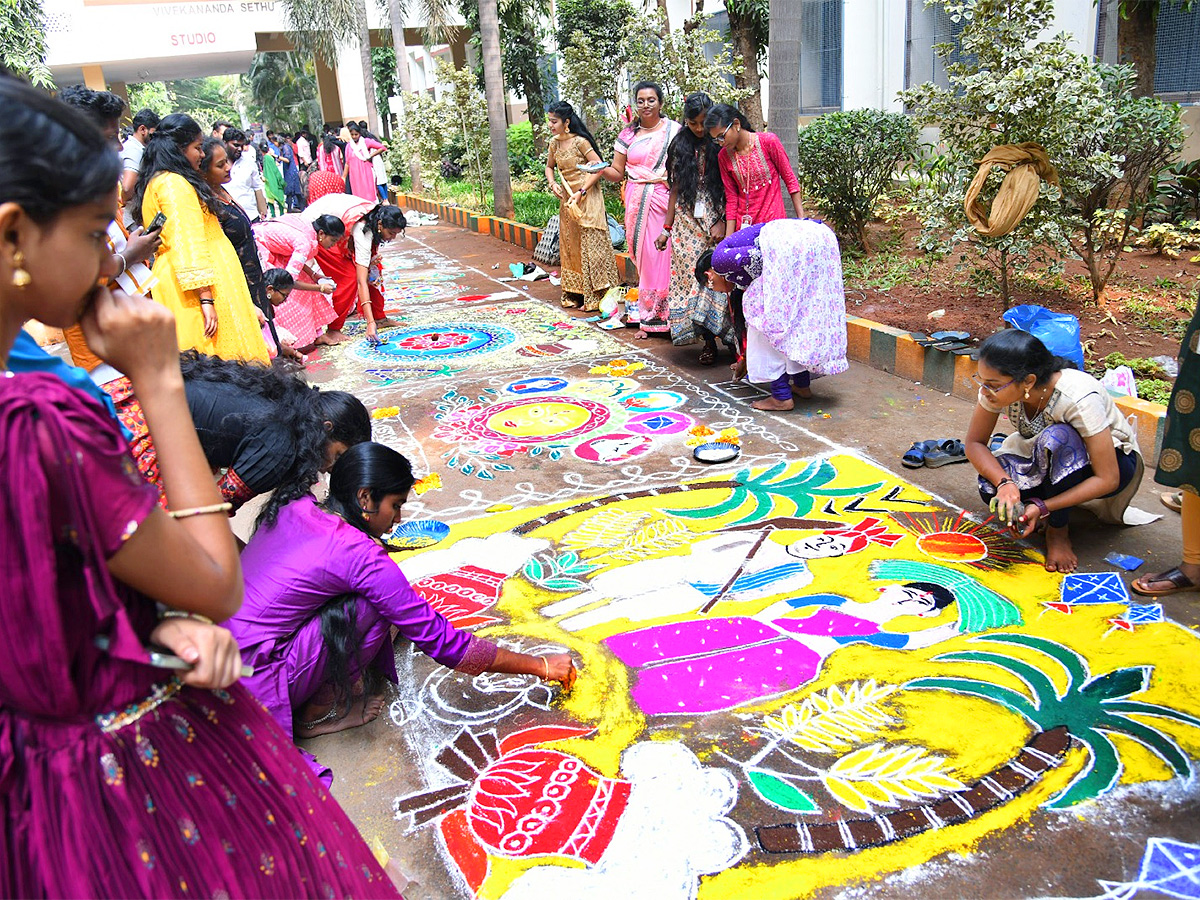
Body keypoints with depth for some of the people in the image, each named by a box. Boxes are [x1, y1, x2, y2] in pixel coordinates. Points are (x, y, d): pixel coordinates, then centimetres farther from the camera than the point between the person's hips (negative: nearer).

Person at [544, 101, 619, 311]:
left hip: (587, 197, -8)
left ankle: (595, 295, -2)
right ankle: (574, 294, 19)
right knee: (569, 245, 10)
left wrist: (581, 192, -19)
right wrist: (553, 184, 2)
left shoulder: (580, 142, -13)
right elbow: (549, 167, 23)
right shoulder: (555, 143, 7)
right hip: (567, 199, 8)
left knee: (590, 244, -7)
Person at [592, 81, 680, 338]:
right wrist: (602, 169, -8)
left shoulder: (674, 131, 6)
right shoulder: (628, 136, 12)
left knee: (665, 256, -6)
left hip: (666, 201, -2)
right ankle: (649, 318, 7)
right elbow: (617, 172, 13)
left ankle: (651, 316, 2)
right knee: (645, 257, 0)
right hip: (638, 203, 2)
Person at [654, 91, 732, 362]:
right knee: (692, 276, -2)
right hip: (687, 224, 3)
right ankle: (708, 340, 5)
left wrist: (723, 221, -14)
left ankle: (731, 335, 1)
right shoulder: (680, 146, 9)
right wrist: (666, 228, 10)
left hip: (715, 221, -3)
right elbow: (675, 189, 12)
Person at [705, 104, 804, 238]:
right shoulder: (723, 156, 3)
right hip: (743, 226, 3)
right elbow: (731, 199, 6)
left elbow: (791, 181, -2)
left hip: (774, 221, -2)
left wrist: (801, 220, -6)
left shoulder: (768, 141, -7)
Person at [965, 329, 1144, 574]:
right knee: (991, 485, -27)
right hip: (1047, 459, 4)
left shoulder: (1079, 398, -35)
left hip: (1115, 458, -4)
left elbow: (1107, 479, -29)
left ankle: (1058, 530, -14)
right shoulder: (999, 386, -23)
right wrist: (1004, 482, -31)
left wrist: (1043, 507, -37)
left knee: (1057, 438, -38)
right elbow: (974, 442, -13)